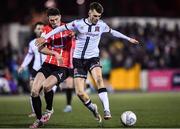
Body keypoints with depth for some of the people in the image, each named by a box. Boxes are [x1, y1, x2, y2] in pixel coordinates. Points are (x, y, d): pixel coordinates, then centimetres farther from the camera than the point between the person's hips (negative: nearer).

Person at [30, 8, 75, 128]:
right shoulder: (46, 29, 2)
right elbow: (41, 48, -12)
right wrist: (55, 53, -28)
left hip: (63, 67, -3)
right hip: (48, 65, 3)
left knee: (46, 85, -28)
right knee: (34, 91, -11)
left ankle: (49, 110, 1)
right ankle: (39, 119, 7)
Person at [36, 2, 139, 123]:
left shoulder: (102, 25, -1)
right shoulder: (79, 23, -7)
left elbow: (113, 32, 18)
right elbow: (61, 28, 1)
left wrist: (128, 38, 26)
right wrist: (45, 37, -3)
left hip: (93, 58, 0)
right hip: (78, 59, 0)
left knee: (99, 78, -33)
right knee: (80, 93, -9)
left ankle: (106, 110, -37)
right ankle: (93, 108, 22)